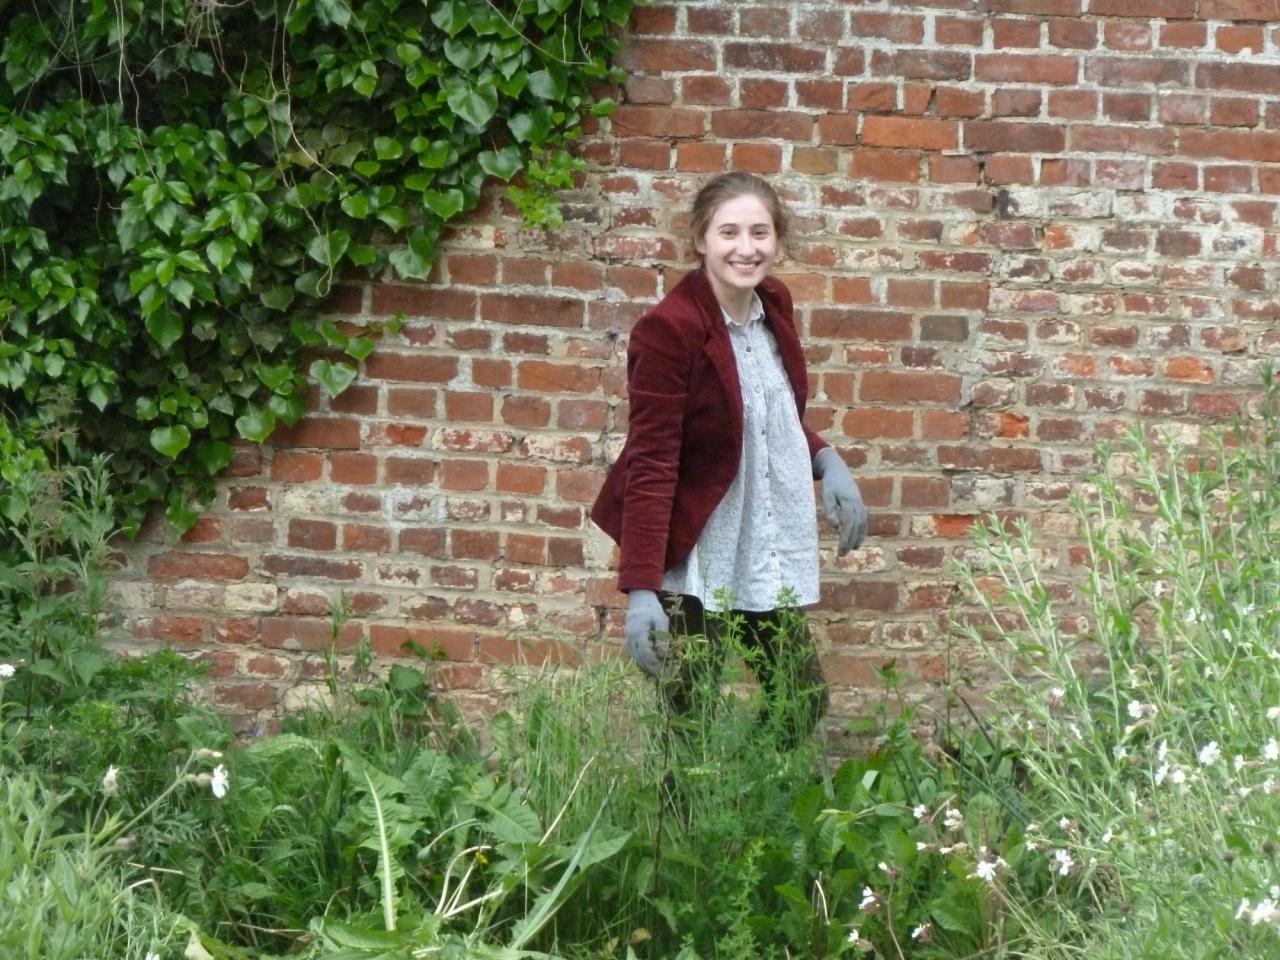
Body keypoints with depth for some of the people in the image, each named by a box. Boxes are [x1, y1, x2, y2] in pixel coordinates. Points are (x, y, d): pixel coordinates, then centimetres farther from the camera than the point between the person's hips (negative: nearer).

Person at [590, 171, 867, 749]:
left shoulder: (773, 305, 3)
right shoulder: (668, 330, -19)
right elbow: (650, 465, -21)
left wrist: (825, 460, 0)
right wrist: (641, 590, -27)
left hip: (773, 559, 7)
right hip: (694, 564, -7)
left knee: (803, 713, 9)